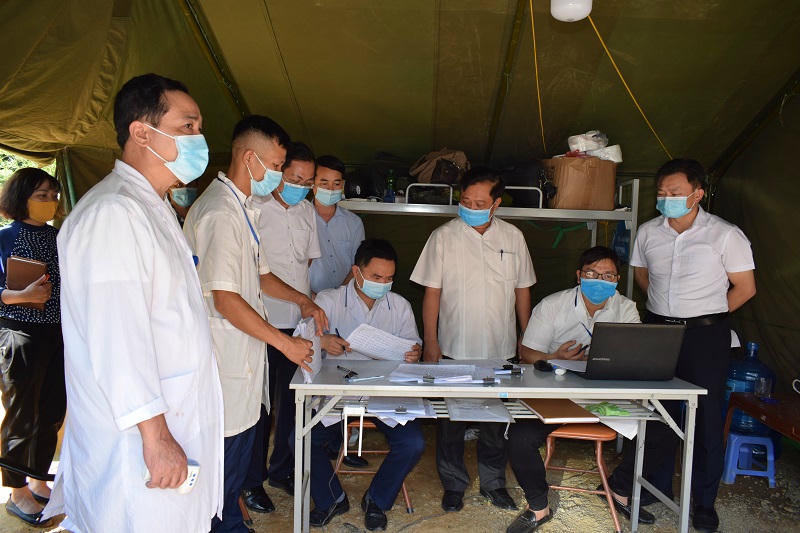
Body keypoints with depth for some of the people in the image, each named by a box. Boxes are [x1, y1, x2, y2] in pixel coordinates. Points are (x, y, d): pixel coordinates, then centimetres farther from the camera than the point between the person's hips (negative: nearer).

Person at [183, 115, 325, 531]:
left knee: (240, 446, 21)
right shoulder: (220, 211, -20)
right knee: (227, 451, 4)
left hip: (244, 351, 10)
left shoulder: (242, 207, 14)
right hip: (227, 356, -10)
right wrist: (285, 343, -17)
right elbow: (226, 299, -24)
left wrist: (302, 300, 11)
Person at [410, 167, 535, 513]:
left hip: (501, 349, 2)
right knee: (451, 421, 10)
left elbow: (522, 290, 10)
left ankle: (493, 482, 35)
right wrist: (430, 342, -7)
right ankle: (454, 484, 30)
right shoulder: (443, 237, -5)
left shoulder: (513, 237, 2)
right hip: (454, 350, -2)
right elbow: (432, 293, -5)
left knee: (497, 420, 15)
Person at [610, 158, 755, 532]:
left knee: (707, 418, 6)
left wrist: (705, 316, 0)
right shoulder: (648, 232, 2)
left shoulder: (726, 235, -9)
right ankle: (658, 488, 30)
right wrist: (666, 307, 9)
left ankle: (705, 502, 23)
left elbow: (745, 288, -3)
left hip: (706, 336, -3)